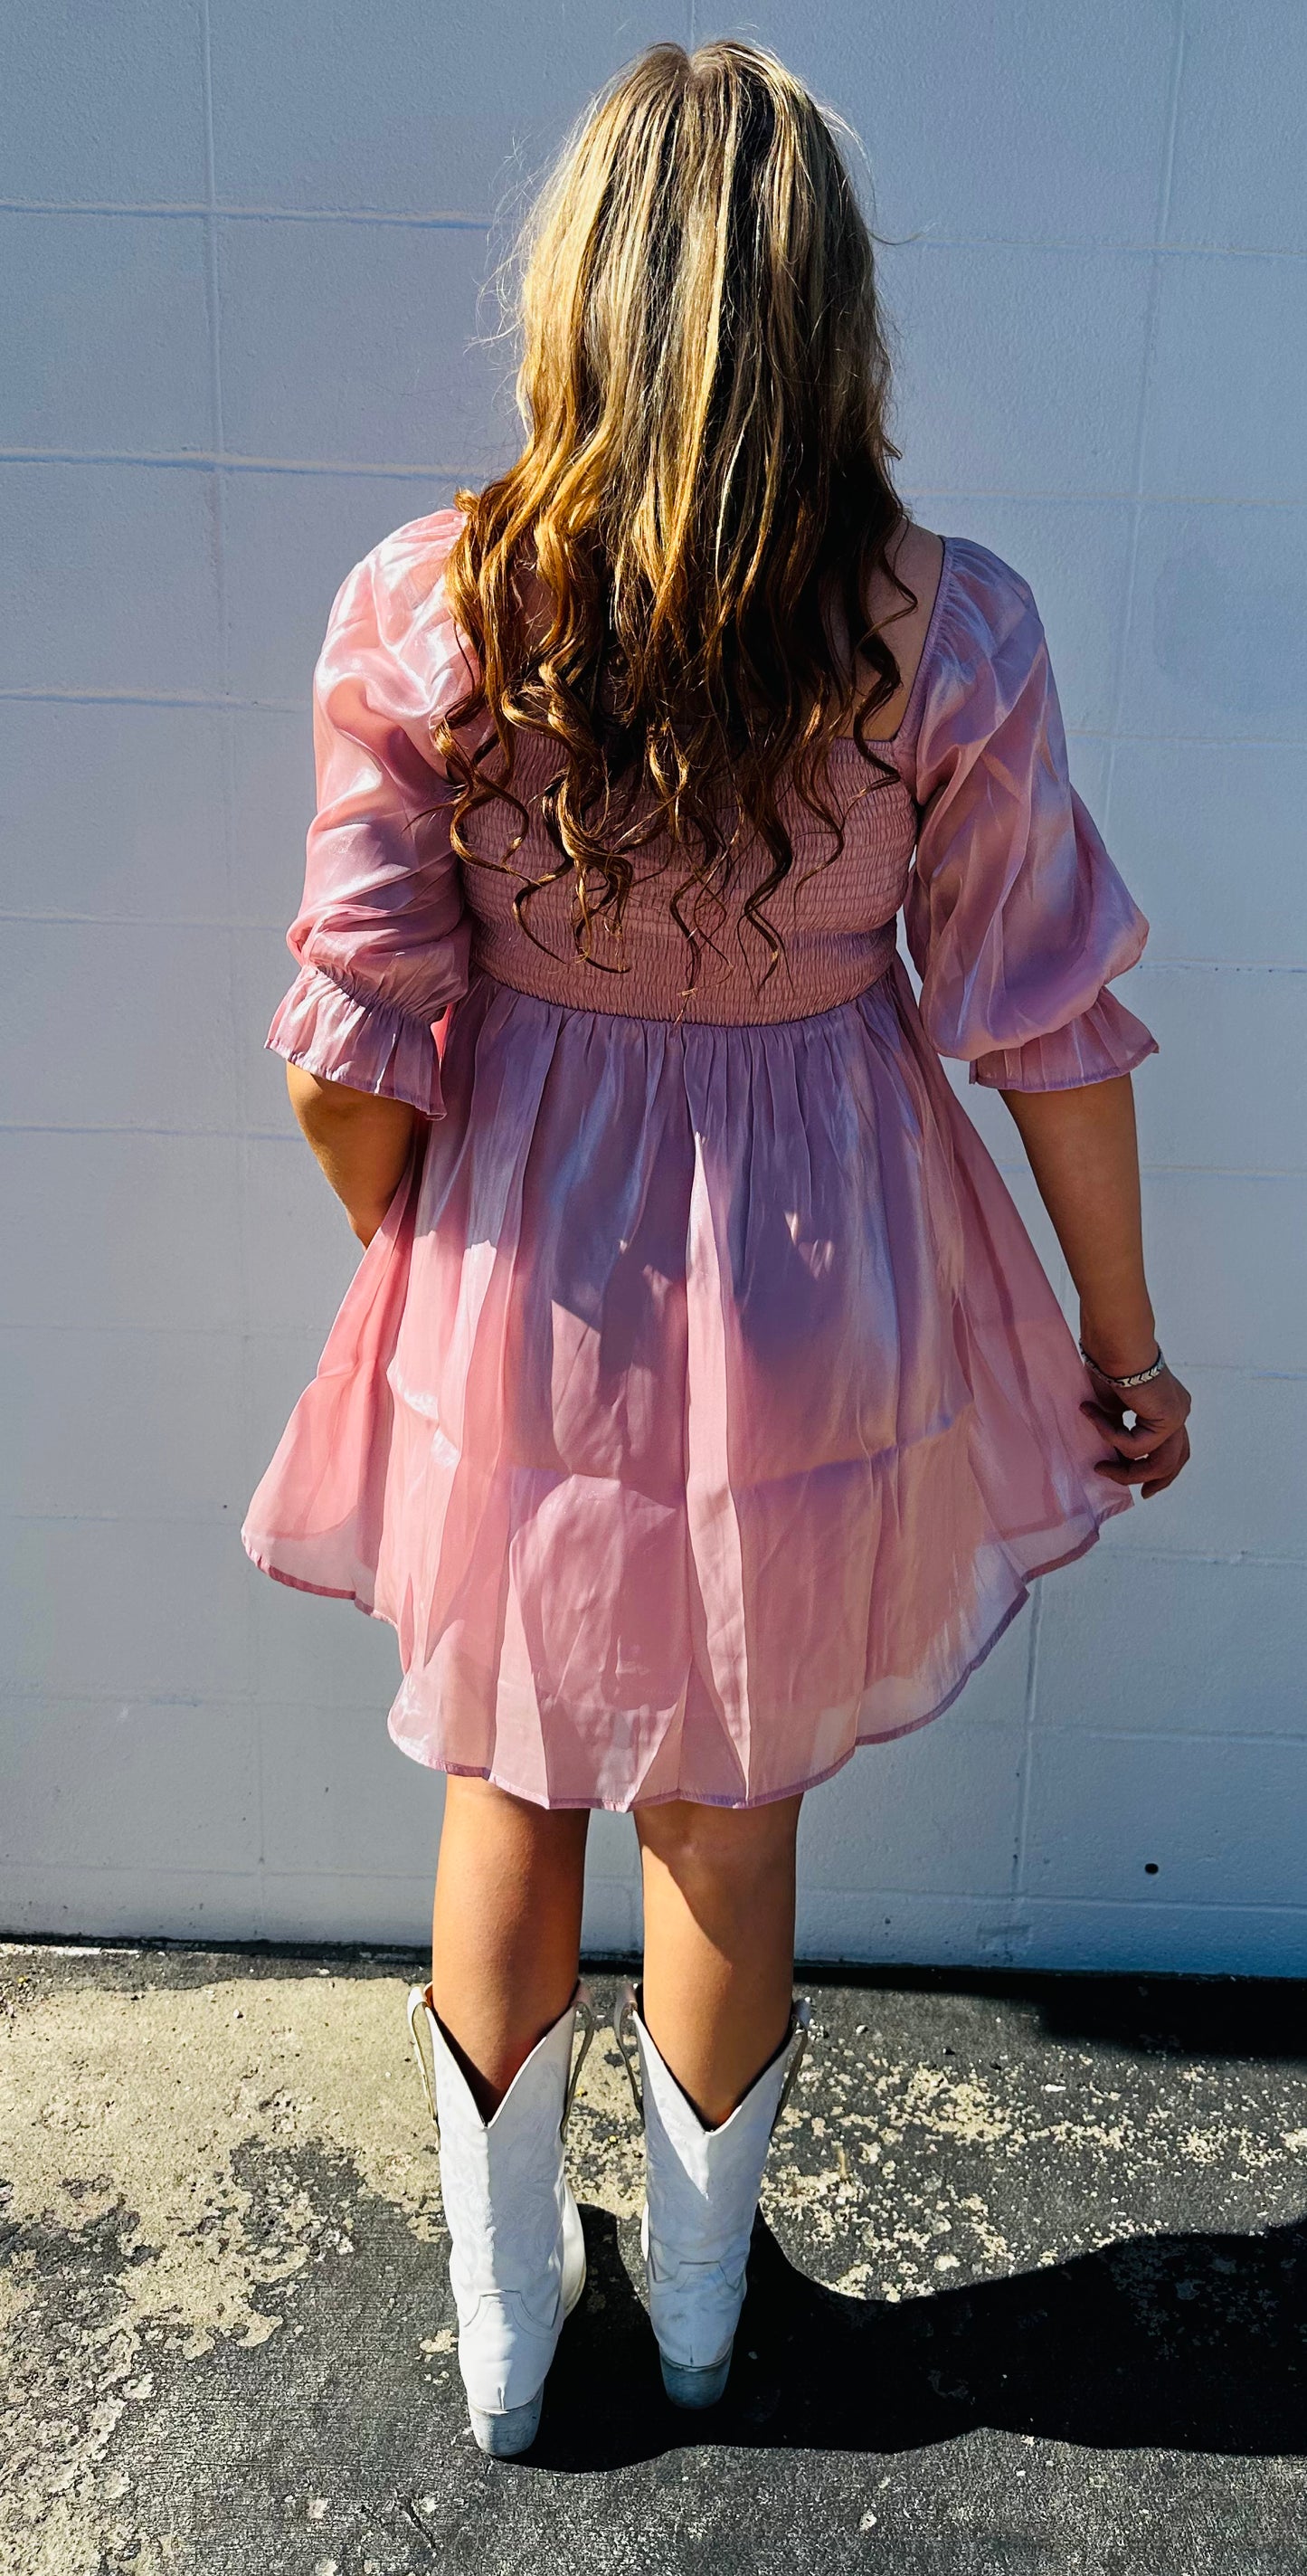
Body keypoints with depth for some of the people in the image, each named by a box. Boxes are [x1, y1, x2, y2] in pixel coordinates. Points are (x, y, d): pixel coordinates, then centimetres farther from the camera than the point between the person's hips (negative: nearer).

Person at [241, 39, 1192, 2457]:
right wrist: (1125, 1348, 7)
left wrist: (416, 1271, 10)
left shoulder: (420, 615, -15)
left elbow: (349, 1056, -11)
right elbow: (1050, 1036, -8)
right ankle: (696, 2307, 48)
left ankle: (503, 2331, 46)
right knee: (730, 1827, 22)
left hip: (518, 1317, 0)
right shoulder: (952, 635, -14)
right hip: (816, 1326, 0)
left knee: (508, 1799, 23)